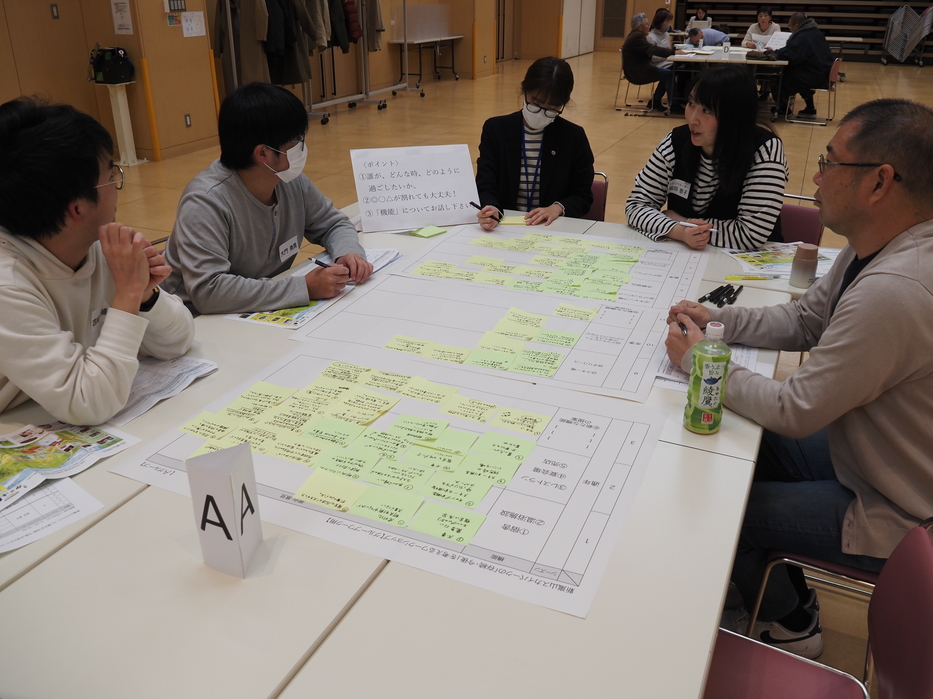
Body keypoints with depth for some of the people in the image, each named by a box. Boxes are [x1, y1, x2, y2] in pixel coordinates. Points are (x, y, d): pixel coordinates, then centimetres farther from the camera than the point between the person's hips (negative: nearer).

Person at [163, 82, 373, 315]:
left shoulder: (293, 182, -5)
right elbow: (207, 290, -33)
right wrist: (304, 288, -34)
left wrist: (348, 252, -13)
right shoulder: (206, 202, -24)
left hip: (268, 314, 7)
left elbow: (333, 223, 10)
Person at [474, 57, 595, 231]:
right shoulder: (495, 129, 2)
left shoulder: (574, 137, 0)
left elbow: (583, 197, 5)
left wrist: (558, 208, -16)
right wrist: (490, 210, -26)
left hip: (555, 229, 0)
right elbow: (486, 186, -3)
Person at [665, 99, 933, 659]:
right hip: (873, 456, 9)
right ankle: (785, 591, 39)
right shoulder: (878, 248, -5)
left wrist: (699, 358, -17)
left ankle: (791, 625, 31)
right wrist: (716, 319, -6)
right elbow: (805, 320, 7)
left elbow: (794, 413, -29)